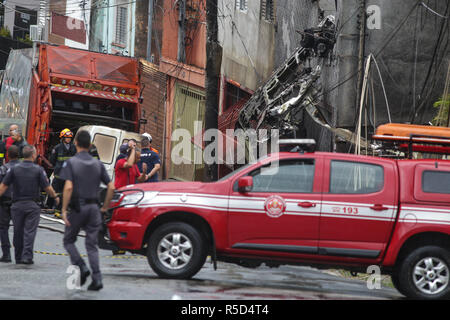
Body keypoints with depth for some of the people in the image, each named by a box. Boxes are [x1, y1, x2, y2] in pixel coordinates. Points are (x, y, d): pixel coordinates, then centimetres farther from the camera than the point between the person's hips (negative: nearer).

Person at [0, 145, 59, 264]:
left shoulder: (14, 169, 0)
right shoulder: (38, 170, -5)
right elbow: (47, 187, -4)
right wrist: (55, 196, 12)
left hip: (17, 205, 2)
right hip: (32, 205, -2)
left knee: (18, 232, 10)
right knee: (30, 231, -3)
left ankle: (18, 257, 17)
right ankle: (27, 256, -13)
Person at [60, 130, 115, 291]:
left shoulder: (71, 163, -7)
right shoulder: (98, 164, 7)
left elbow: (68, 187, -18)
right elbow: (111, 187, 3)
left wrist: (64, 210, -14)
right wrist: (105, 207, 13)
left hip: (77, 207, -4)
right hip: (93, 207, 4)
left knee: (68, 241, 14)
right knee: (92, 245, 8)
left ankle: (82, 267, -5)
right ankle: (97, 279, -2)